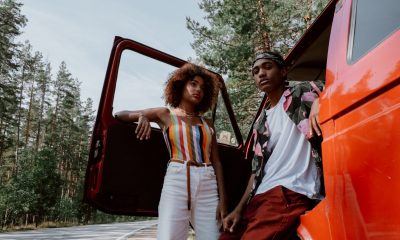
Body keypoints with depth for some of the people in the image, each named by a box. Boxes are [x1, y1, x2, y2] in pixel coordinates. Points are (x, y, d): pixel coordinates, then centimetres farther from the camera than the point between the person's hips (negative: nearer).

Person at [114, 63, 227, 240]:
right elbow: (119, 115, 16)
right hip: (177, 181, -3)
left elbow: (216, 162, 14)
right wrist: (141, 116, -6)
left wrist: (222, 199, 3)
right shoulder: (165, 114, 12)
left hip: (208, 185, 3)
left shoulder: (207, 124, 18)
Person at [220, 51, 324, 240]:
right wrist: (240, 208, 12)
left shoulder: (302, 93, 5)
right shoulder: (261, 123, 21)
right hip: (261, 196, 7)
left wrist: (319, 101, -27)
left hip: (292, 192, -7)